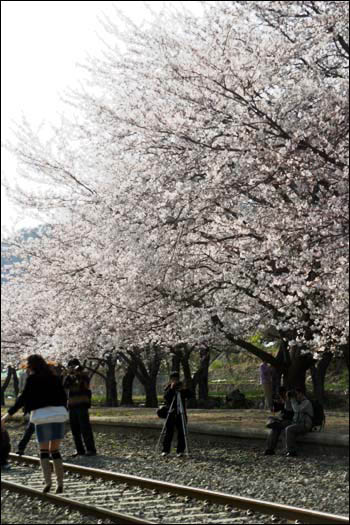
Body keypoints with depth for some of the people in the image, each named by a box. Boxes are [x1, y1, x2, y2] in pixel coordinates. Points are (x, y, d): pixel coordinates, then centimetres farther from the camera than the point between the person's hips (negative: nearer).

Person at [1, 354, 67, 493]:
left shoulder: (32, 379, -3)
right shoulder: (54, 378, 12)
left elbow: (23, 398, -9)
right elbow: (63, 397, 12)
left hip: (42, 416, -4)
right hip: (58, 415, 4)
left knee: (44, 451, 6)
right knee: (55, 451, 12)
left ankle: (47, 481, -11)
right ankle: (60, 484, 3)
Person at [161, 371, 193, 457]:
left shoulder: (181, 386, 8)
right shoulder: (168, 388, 5)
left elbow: (190, 395, -4)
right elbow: (166, 397, -13)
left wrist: (184, 389, -19)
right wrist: (171, 389, -21)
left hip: (181, 413, 1)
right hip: (171, 413, -1)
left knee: (181, 432, -2)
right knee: (168, 432, -3)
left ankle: (180, 450, 3)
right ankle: (165, 450, 3)